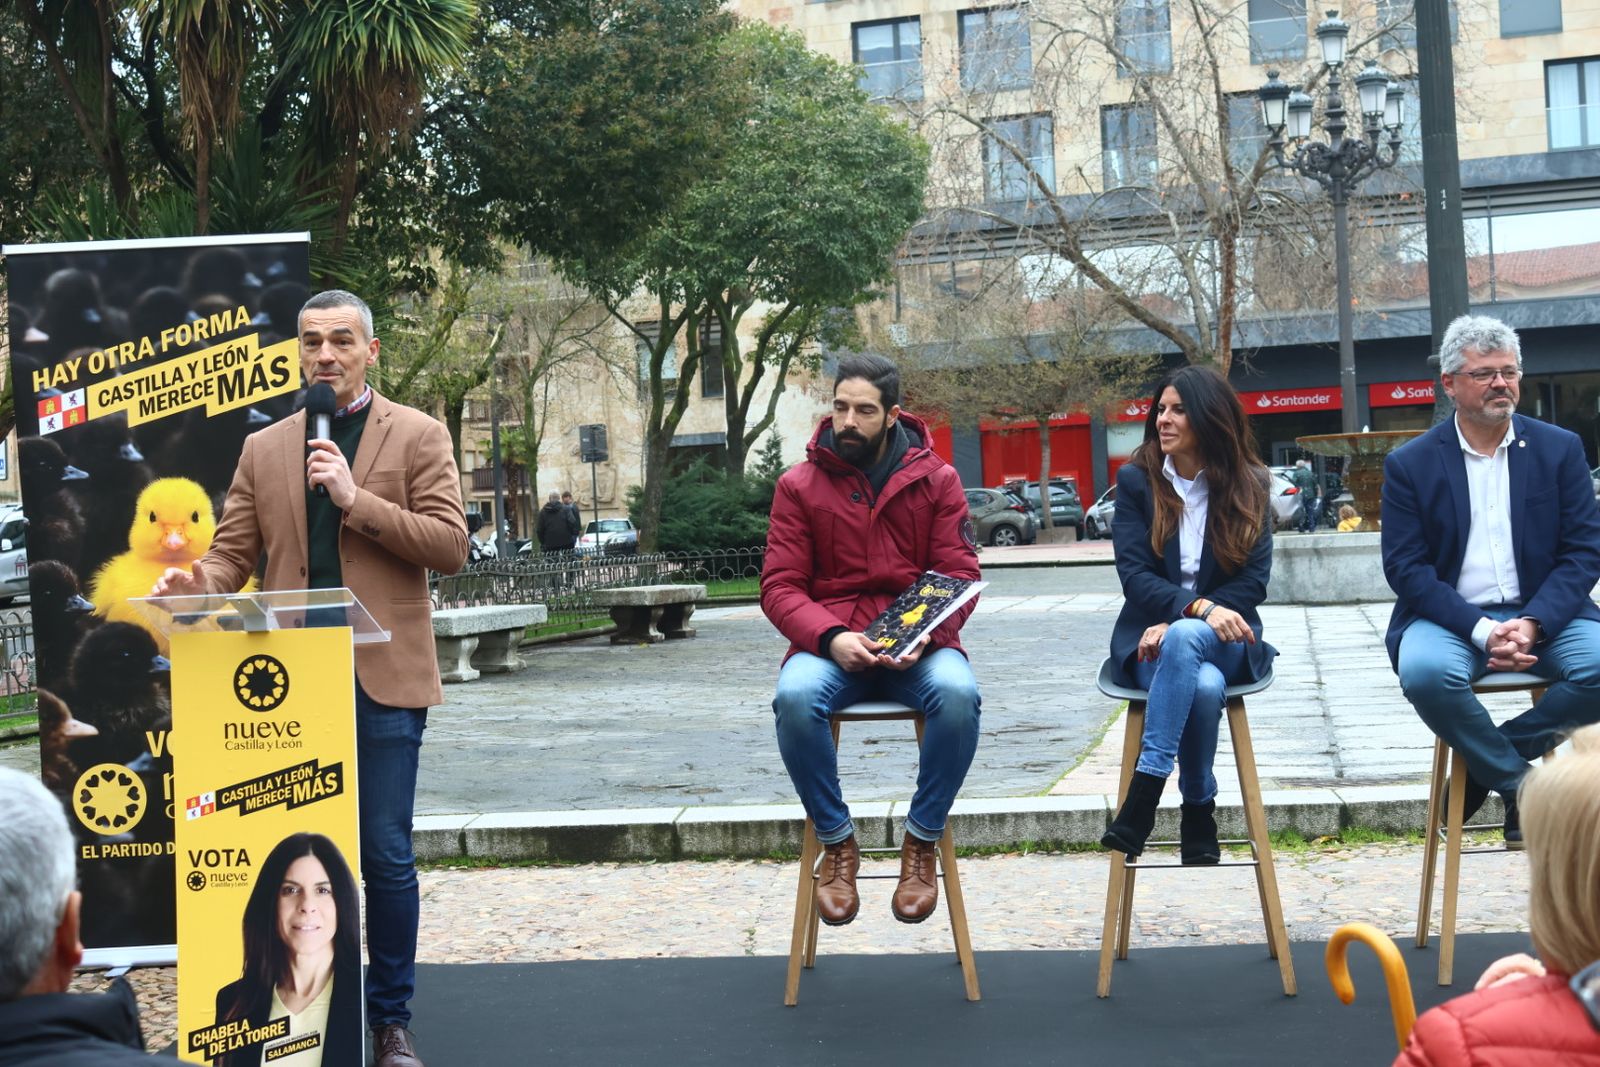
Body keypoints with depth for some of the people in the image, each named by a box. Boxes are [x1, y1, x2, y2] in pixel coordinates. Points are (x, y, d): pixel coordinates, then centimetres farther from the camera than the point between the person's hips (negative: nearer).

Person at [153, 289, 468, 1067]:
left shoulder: (418, 436, 2)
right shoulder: (264, 449, 12)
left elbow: (450, 546, -7)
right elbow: (233, 553, 7)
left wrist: (356, 499, -16)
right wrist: (199, 583, -16)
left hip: (382, 678, -3)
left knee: (386, 855, 1)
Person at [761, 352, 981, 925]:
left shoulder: (936, 479, 7)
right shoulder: (799, 485, 5)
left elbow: (960, 576, 3)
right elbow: (780, 586, 1)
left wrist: (926, 636, -18)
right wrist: (831, 638, -19)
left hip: (916, 646, 0)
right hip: (830, 645, 0)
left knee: (957, 692, -34)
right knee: (795, 696, -34)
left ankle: (922, 840, -12)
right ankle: (836, 842, -11)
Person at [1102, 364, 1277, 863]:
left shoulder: (1248, 487, 5)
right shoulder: (1136, 480, 3)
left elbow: (1254, 580, -2)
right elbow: (1134, 574, -6)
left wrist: (1178, 623, -15)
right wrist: (1198, 607, -25)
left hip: (1225, 636, 0)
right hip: (1151, 636, 0)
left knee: (1184, 640, -37)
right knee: (1203, 685, -36)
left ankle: (1142, 799, -36)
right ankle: (1198, 819, -20)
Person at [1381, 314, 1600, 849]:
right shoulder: (1410, 463, 2)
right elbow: (1405, 567, -3)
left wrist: (1533, 623, -16)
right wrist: (1480, 630, -18)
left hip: (1543, 612, 2)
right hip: (1450, 617, -2)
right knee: (1425, 672, -34)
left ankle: (1483, 762, -7)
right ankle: (1520, 786, -10)